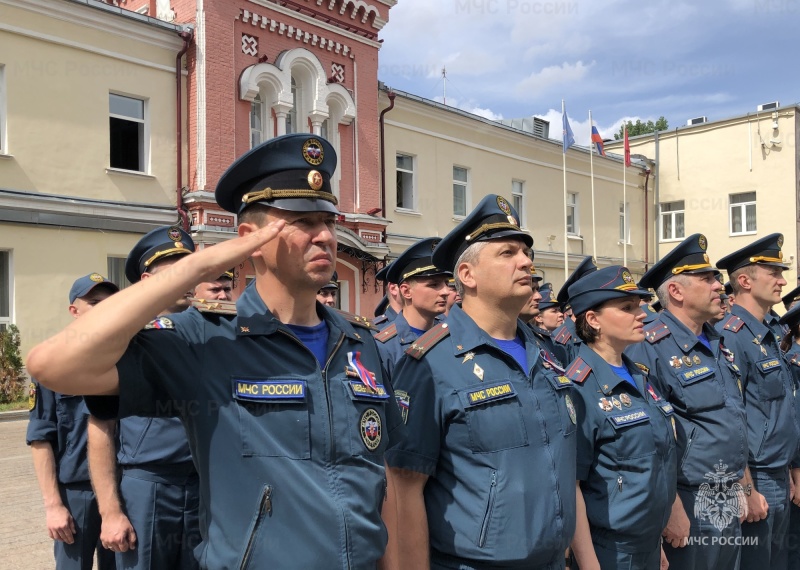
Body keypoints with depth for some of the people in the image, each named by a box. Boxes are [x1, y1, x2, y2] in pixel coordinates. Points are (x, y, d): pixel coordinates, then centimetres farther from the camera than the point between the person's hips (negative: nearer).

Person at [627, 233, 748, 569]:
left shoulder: (719, 344, 9)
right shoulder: (650, 349, -18)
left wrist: (739, 485, 15)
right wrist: (670, 507, -20)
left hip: (729, 503, 8)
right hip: (688, 505, -8)